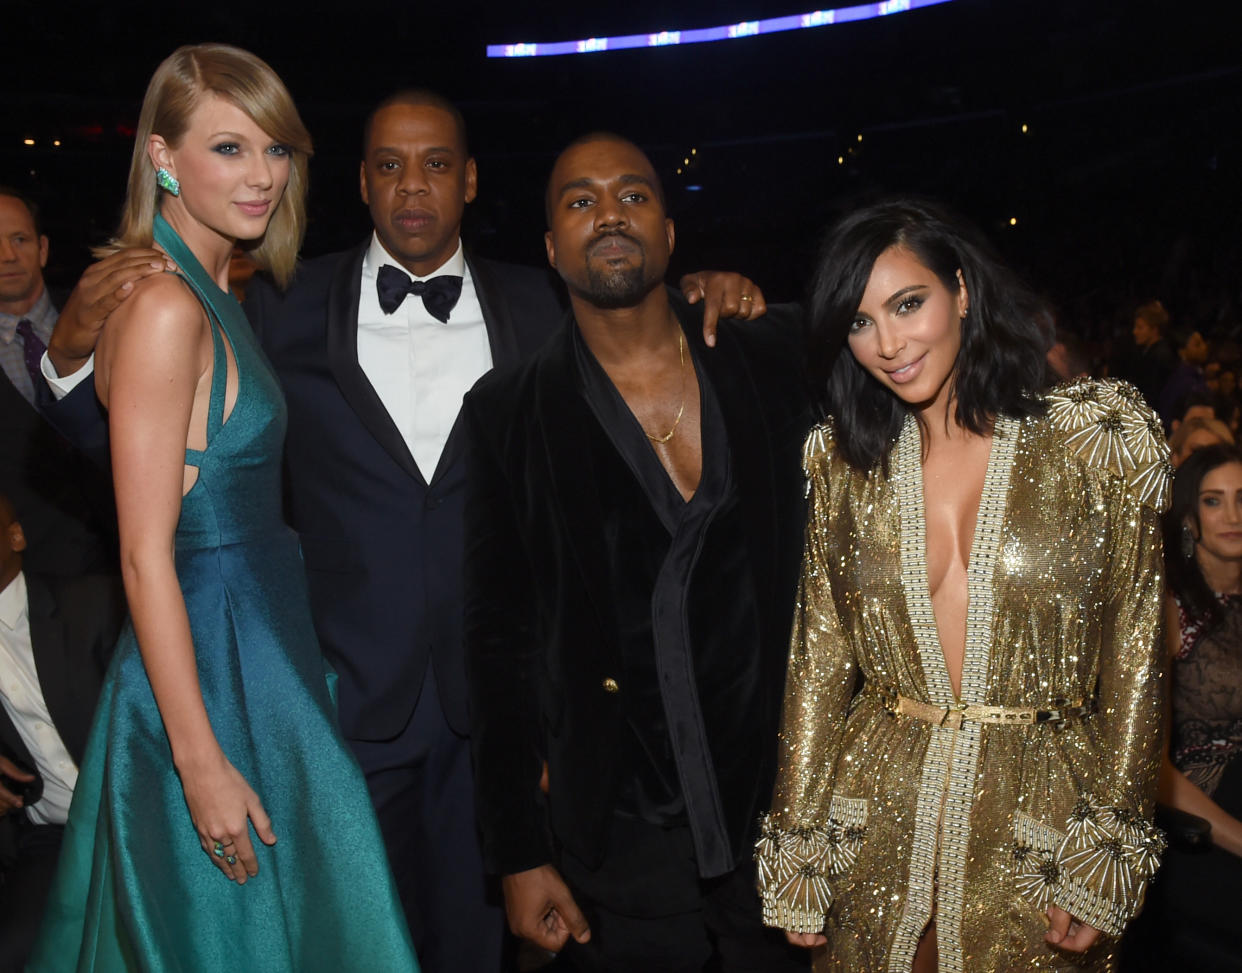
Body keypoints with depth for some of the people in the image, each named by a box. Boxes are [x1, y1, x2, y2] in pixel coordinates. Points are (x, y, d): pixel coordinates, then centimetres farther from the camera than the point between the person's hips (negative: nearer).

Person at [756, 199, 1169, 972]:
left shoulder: (1096, 443, -6)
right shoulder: (845, 463, 1)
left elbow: (1134, 655, -3)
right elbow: (819, 657, 3)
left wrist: (1107, 864, -6)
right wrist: (796, 860, 2)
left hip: (1039, 819, -2)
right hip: (878, 831, 2)